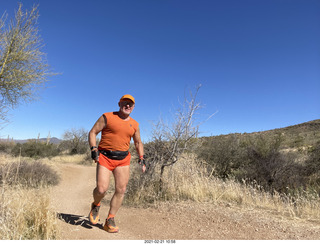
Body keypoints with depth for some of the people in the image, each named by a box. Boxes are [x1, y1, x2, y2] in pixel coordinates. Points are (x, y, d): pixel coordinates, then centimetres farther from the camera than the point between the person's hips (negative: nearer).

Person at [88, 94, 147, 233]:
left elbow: (138, 142, 22)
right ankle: (95, 206, 25)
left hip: (123, 159, 4)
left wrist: (141, 158, 9)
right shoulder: (107, 117, 0)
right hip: (105, 157, -4)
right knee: (101, 189, -11)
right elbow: (92, 132, 1)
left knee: (121, 190, 0)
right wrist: (94, 149, -13)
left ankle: (110, 220, 17)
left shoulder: (134, 124, 12)